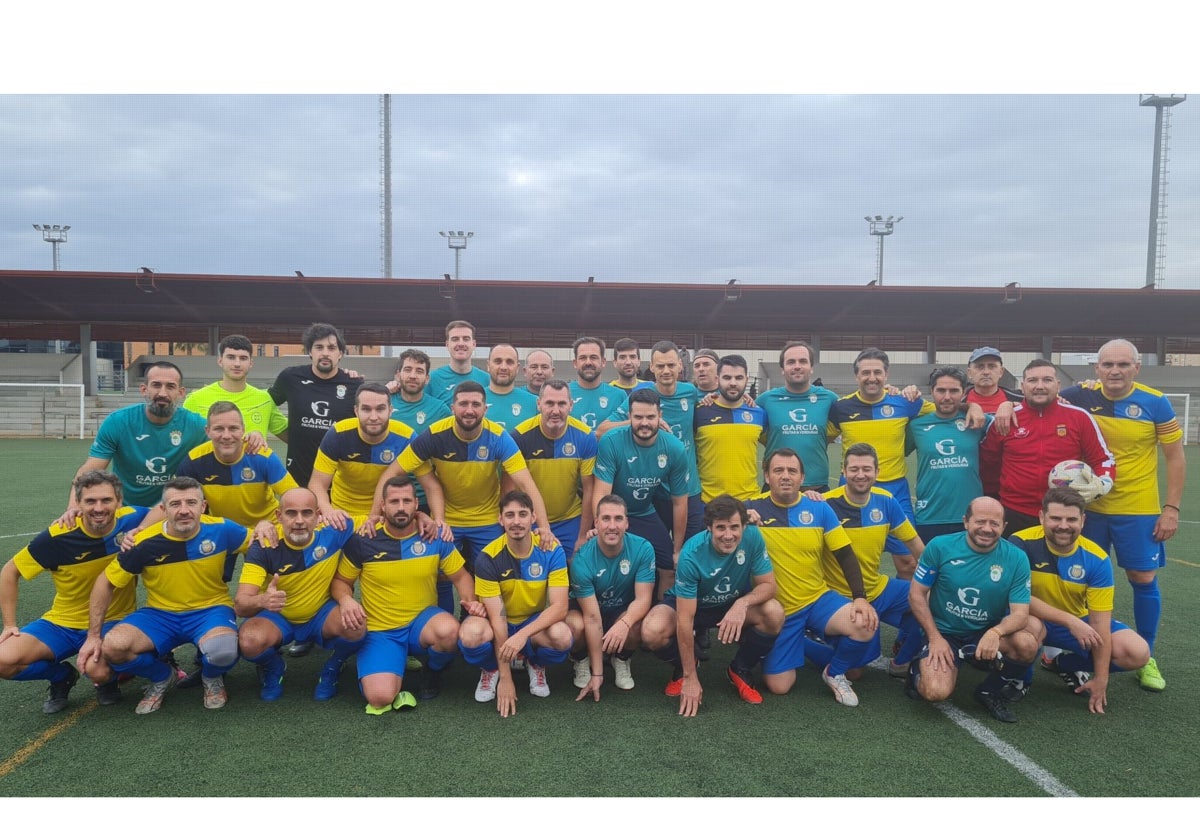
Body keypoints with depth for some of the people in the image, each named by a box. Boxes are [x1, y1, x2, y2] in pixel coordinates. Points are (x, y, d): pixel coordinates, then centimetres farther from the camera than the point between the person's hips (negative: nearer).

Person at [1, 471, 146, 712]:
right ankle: (62, 676, 12)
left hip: (114, 622, -2)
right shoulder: (58, 536, -16)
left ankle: (108, 679, 9)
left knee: (99, 671, -32)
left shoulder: (131, 519, -16)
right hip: (62, 623, 2)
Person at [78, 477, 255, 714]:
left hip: (211, 609, -2)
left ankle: (212, 678, 6)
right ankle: (162, 678, 8)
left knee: (223, 651, -36)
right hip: (161, 614, 2)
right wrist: (93, 636, -3)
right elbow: (106, 583, 0)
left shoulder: (221, 530, -14)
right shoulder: (145, 543, -13)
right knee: (113, 646, -26)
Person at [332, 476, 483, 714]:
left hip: (422, 621, 1)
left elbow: (461, 576, 6)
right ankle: (397, 664, 12)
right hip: (380, 631, -1)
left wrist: (470, 601, -15)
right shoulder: (363, 540, -7)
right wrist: (346, 600, -17)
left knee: (448, 630, -36)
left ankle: (433, 672, 1)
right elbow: (340, 581, 6)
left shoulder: (435, 537, -5)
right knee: (380, 697, -26)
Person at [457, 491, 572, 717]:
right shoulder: (488, 557, -20)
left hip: (536, 623, 1)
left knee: (562, 636, -33)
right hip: (498, 626, -1)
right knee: (471, 635, -35)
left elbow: (559, 607, -22)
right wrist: (505, 678, -23)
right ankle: (490, 670, 2)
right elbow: (497, 616, -22)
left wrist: (523, 634, -38)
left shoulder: (551, 551, -17)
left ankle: (536, 665, 5)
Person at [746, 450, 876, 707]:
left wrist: (860, 597, -12)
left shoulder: (819, 509, -1)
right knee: (778, 686, -7)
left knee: (865, 626, -27)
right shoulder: (753, 508, -7)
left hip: (819, 598, 2)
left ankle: (835, 673, 5)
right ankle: (798, 645, 27)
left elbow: (846, 555, 0)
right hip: (778, 609, -1)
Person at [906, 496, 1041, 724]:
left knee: (1027, 644, -29)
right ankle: (920, 669, 13)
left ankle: (991, 690, 1)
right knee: (936, 692, -27)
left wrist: (996, 632, -34)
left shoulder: (1016, 558, -9)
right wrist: (935, 638, -13)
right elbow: (916, 595, -5)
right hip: (943, 632, -2)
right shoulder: (940, 546, -12)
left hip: (987, 635, 2)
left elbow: (1020, 613, -12)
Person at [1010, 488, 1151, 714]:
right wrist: (1070, 620, -32)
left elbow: (1099, 622, -14)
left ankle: (1064, 663, 11)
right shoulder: (1022, 543, -23)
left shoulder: (1096, 559, -14)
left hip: (1079, 622, 4)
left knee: (1138, 653, -15)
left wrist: (1100, 680, -13)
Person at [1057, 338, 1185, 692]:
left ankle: (1147, 658, 20)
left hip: (1139, 510, -1)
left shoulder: (1155, 403, -9)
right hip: (1088, 507, 1)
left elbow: (1175, 457, -2)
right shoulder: (1081, 397, -7)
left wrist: (1172, 507, -7)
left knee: (1144, 580, 3)